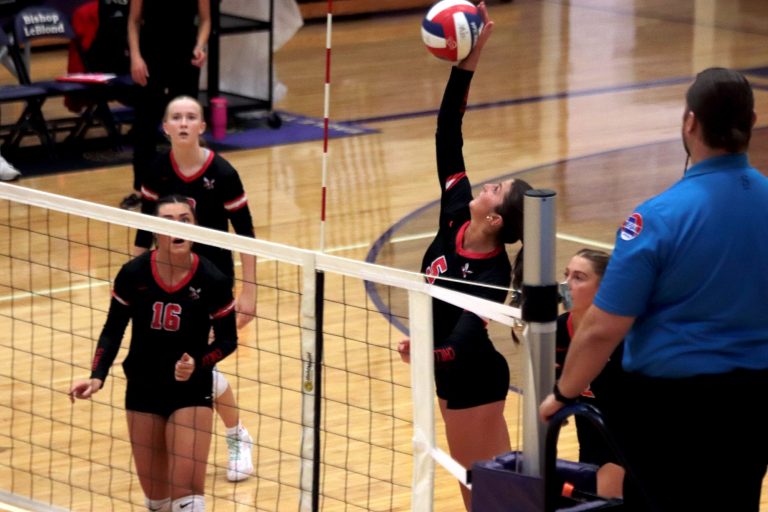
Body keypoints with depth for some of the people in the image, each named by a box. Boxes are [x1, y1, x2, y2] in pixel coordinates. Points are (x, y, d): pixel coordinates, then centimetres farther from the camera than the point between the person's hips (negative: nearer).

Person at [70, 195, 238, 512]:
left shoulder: (212, 281, -14)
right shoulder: (133, 275, -10)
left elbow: (228, 340, -3)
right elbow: (112, 331, 1)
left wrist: (197, 364, -21)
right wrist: (97, 376, -13)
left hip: (191, 391, -2)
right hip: (143, 390, 2)